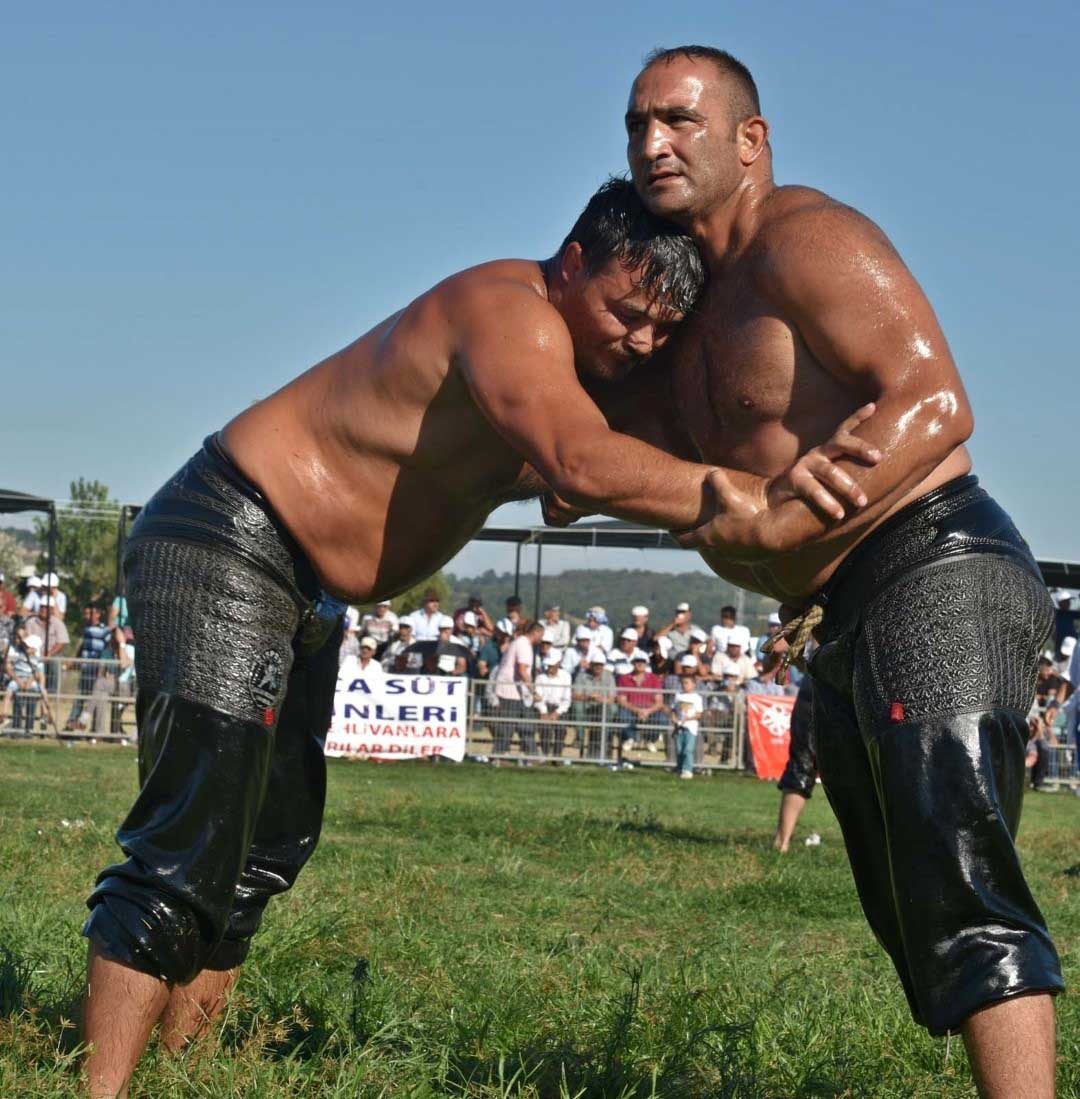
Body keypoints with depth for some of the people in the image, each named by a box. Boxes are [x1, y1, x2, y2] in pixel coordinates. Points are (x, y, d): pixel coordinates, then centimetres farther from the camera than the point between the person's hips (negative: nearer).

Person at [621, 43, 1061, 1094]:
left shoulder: (804, 238, -9)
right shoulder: (694, 294, 18)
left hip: (937, 575, -10)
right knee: (910, 916, 9)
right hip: (846, 631, 10)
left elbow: (935, 405, -21)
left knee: (954, 882, -21)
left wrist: (776, 529, -26)